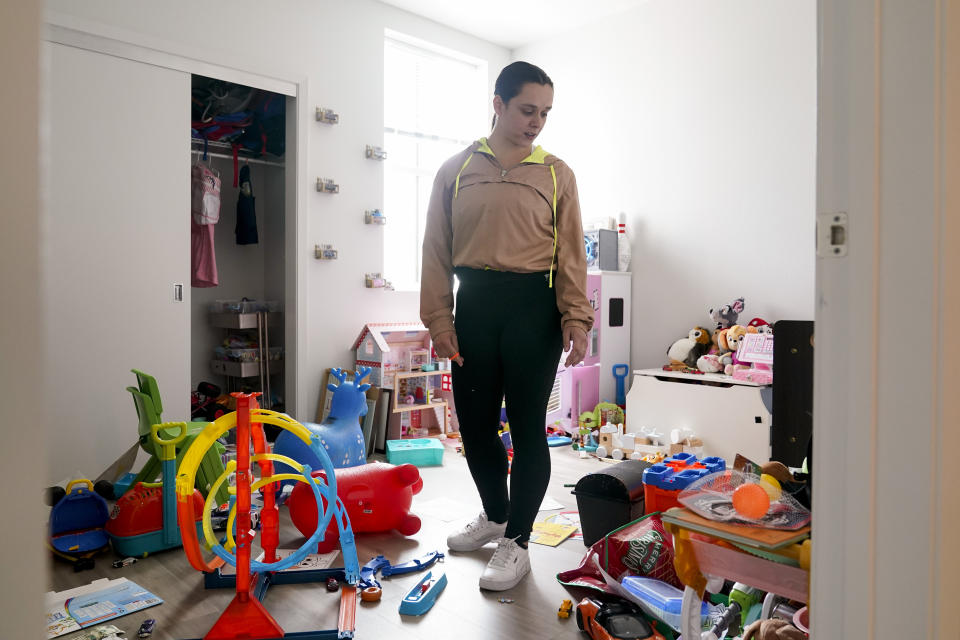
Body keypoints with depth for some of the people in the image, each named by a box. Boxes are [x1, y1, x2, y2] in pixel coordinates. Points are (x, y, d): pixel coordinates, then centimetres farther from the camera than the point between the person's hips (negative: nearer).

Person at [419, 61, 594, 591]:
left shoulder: (556, 174, 8)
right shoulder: (456, 170, 9)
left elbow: (570, 254, 4)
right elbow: (436, 249, 6)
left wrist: (576, 317, -7)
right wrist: (438, 318, -2)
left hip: (533, 305, -2)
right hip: (473, 304, 2)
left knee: (527, 426, 0)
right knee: (474, 421, 10)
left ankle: (516, 542, 17)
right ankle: (495, 514, 35)